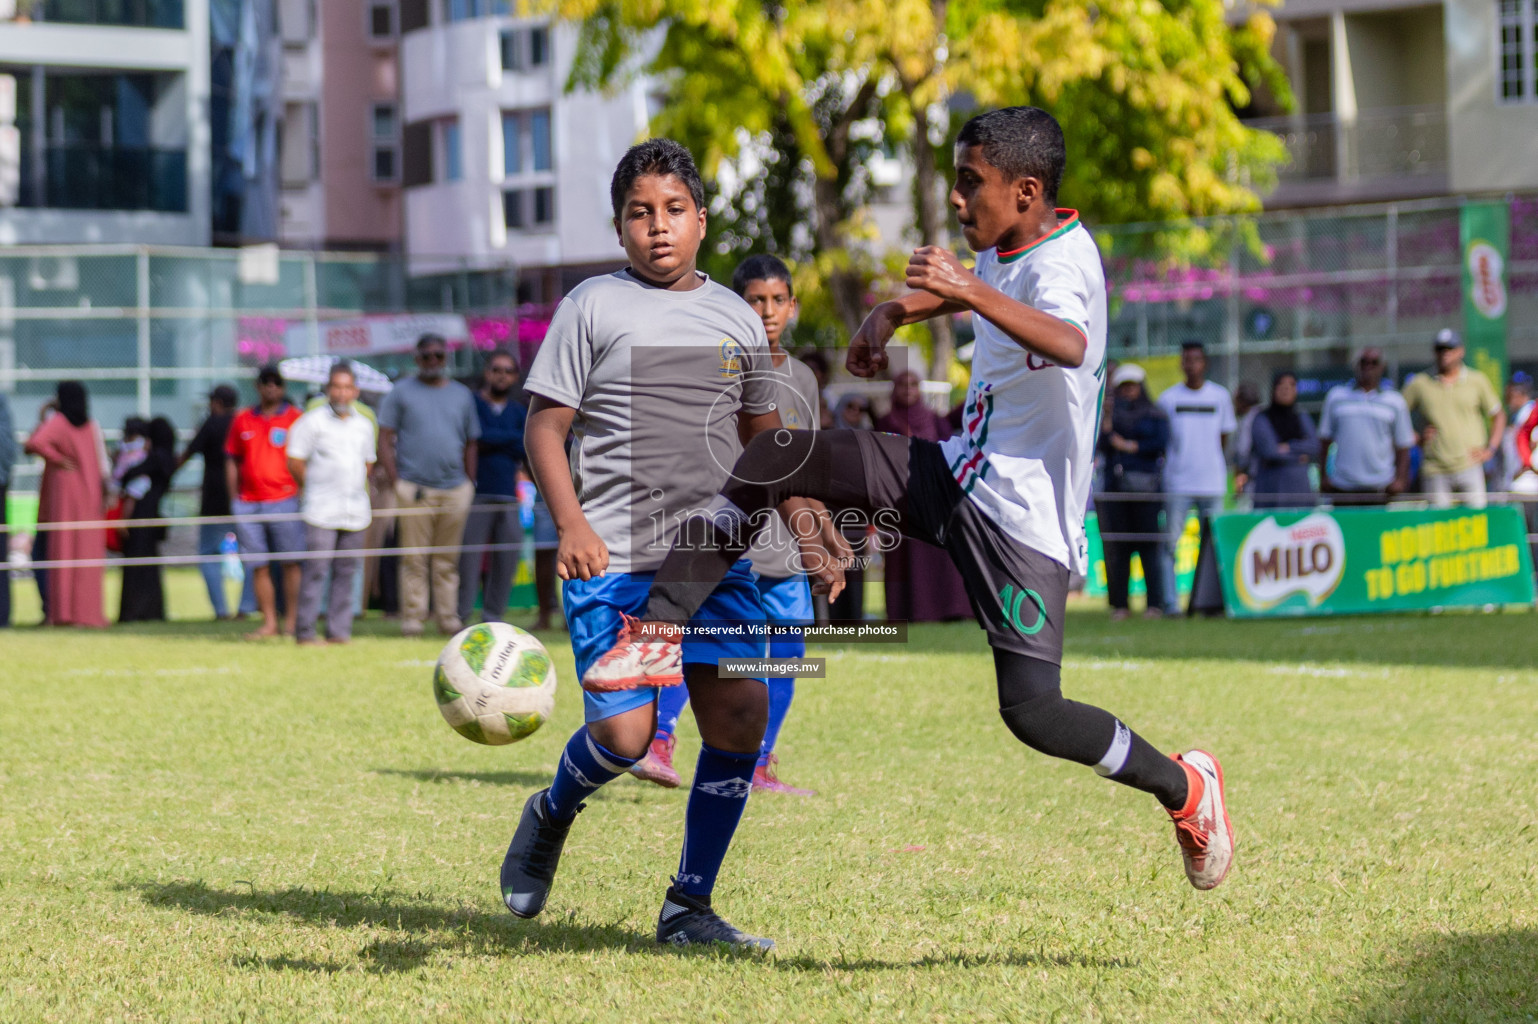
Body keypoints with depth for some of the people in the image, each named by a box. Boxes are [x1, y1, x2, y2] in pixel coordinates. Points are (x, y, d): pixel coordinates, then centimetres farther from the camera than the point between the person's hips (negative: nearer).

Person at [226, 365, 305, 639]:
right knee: (258, 566, 3)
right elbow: (232, 460, 17)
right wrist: (235, 497, 9)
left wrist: (303, 493, -5)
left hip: (285, 501, -3)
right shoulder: (242, 420, 13)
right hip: (248, 503, 3)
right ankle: (269, 623, 7)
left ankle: (291, 621, 0)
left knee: (291, 563, -4)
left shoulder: (295, 418, 4)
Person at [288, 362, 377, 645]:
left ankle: (339, 630, 7)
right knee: (316, 570, -9)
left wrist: (356, 489, 14)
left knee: (346, 573, 3)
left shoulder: (364, 425, 14)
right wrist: (314, 488, 2)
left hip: (356, 512, 5)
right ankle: (304, 632, -6)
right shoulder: (312, 421, -2)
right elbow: (295, 463, -3)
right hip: (321, 512, -5)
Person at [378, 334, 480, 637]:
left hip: (455, 490, 3)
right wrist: (396, 483, -7)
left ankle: (449, 619, 8)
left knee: (448, 561, 4)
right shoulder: (401, 393, 7)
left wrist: (469, 485, 11)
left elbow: (470, 444, 21)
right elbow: (385, 441, 3)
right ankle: (412, 620, -2)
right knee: (414, 559, -4)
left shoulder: (462, 395, 17)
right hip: (414, 489, -3)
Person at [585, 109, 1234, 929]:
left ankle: (1185, 787, 11)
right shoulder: (1002, 248, 6)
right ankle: (661, 632, 0)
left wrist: (966, 290, -54)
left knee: (1031, 709, -14)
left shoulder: (1062, 261, -20)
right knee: (772, 458, -5)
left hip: (1025, 517, -8)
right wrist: (892, 315, 15)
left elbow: (1070, 346, -43)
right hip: (953, 476, 8)